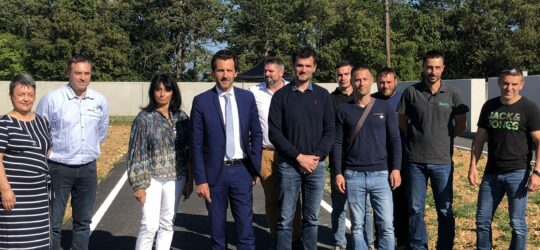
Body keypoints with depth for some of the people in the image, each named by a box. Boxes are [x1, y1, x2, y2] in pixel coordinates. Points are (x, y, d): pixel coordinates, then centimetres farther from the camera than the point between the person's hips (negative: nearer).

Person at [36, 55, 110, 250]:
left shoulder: (100, 101, 2)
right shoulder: (52, 99, -11)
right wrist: (52, 153, 1)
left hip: (88, 168, 4)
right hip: (59, 168, -4)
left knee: (83, 221, 13)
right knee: (53, 222, 1)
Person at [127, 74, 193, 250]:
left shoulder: (181, 117, 4)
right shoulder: (144, 117, -6)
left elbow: (188, 150, 8)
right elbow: (137, 153, -6)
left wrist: (190, 180, 6)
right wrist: (138, 184, -10)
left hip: (175, 178, 4)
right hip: (152, 178, -3)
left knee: (167, 224, 10)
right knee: (149, 225, -7)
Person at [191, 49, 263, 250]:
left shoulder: (247, 98, 3)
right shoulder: (201, 101, -5)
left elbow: (256, 134, 9)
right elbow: (197, 144, -5)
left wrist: (256, 167, 3)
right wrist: (201, 179, -8)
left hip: (241, 170, 2)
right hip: (215, 172, -1)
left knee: (245, 225, 4)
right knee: (217, 227, 10)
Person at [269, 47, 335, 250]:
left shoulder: (323, 95, 7)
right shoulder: (281, 95, 1)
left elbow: (330, 130, 4)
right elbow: (274, 132, -5)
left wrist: (316, 157, -9)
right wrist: (299, 156, -12)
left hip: (316, 165, 2)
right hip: (288, 165, -2)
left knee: (312, 219, 9)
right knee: (285, 220, 2)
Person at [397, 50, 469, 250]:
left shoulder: (453, 94, -1)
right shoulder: (411, 92, -1)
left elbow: (461, 125, 6)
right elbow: (402, 122, 7)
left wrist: (444, 137, 7)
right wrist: (416, 138, 5)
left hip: (442, 161, 0)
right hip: (416, 160, 1)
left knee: (445, 210, 7)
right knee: (415, 209, 9)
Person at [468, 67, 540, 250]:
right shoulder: (489, 106, 7)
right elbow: (479, 137, 11)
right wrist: (473, 166, 4)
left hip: (517, 173, -4)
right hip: (491, 173, 4)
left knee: (517, 223, 2)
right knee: (482, 220, 9)